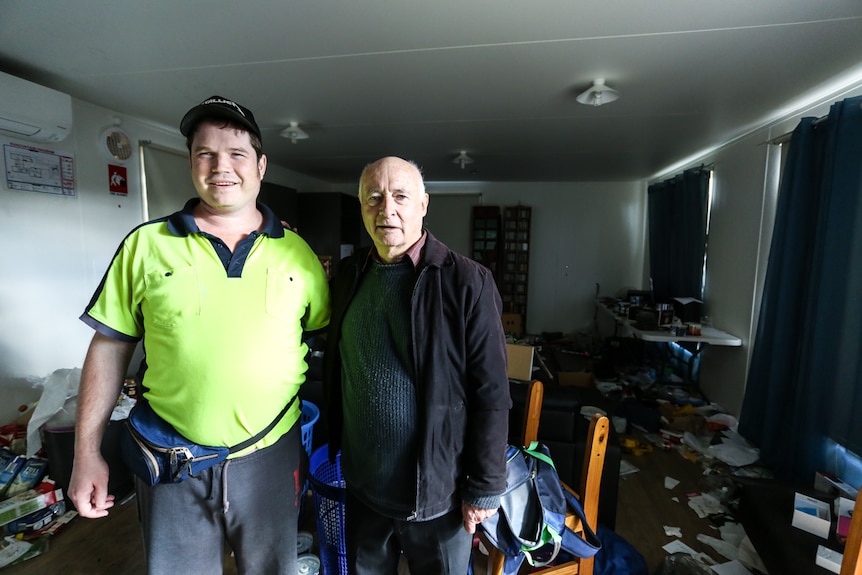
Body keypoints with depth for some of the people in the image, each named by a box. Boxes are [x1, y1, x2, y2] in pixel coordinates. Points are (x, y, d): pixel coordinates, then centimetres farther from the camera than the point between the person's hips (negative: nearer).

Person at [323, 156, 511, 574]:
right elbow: (334, 373, 9)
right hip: (361, 485, 5)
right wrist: (330, 451, 10)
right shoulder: (348, 275, -1)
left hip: (437, 494, -4)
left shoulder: (467, 282, -17)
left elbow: (491, 395, -15)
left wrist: (484, 489, -10)